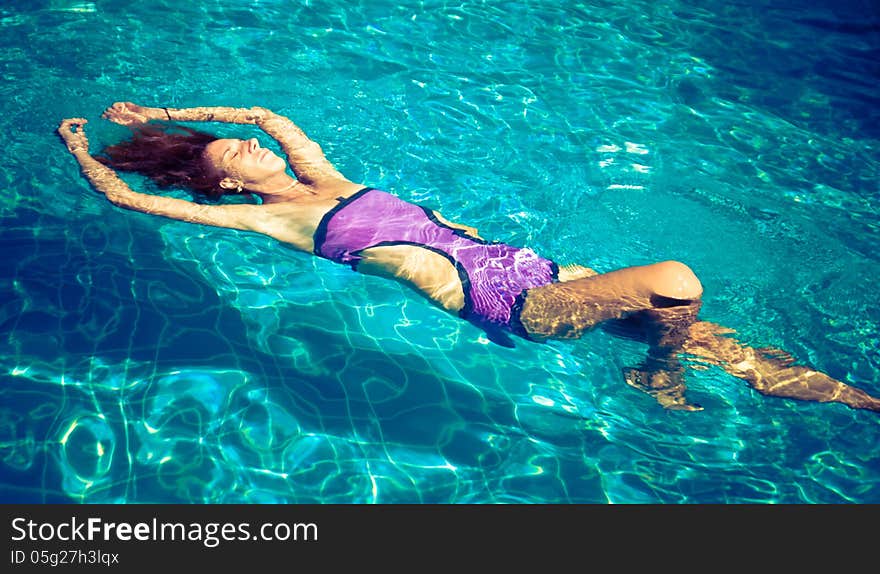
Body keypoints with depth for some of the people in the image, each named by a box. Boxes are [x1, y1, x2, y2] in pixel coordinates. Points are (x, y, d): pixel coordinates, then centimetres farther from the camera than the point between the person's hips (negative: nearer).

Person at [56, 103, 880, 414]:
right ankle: (659, 382, 9)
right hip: (505, 307, -7)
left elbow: (271, 112, 34)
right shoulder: (270, 218, 1)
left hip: (523, 264, 7)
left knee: (710, 338, 6)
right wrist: (78, 148, 21)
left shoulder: (322, 181, 18)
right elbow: (126, 197, 4)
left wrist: (158, 114, 35)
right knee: (675, 283, -21)